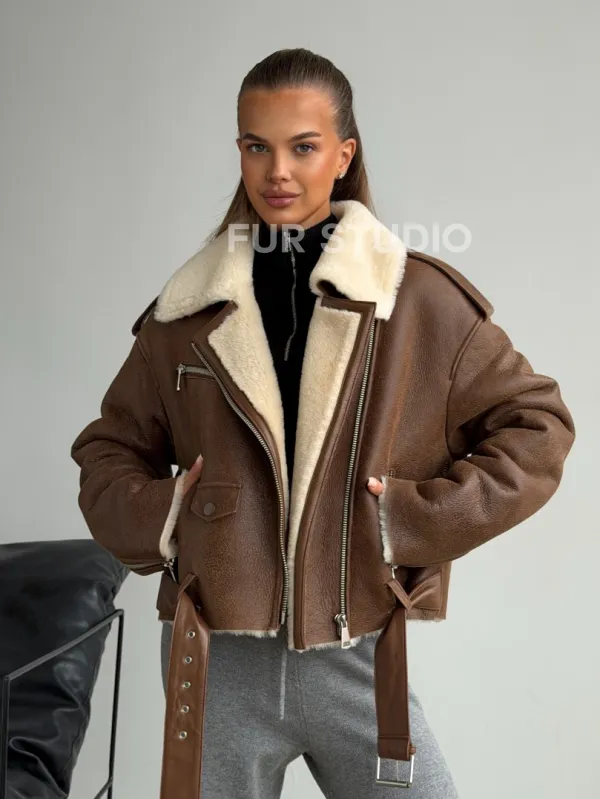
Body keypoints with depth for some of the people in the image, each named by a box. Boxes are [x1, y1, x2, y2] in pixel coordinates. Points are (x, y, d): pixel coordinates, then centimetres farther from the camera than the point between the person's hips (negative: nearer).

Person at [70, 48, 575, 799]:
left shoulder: (420, 299, -2)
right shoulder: (187, 310, 5)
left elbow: (536, 424, 1)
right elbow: (109, 448, 15)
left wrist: (418, 522, -8)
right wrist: (156, 520, -5)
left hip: (357, 658, -1)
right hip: (214, 661, 2)